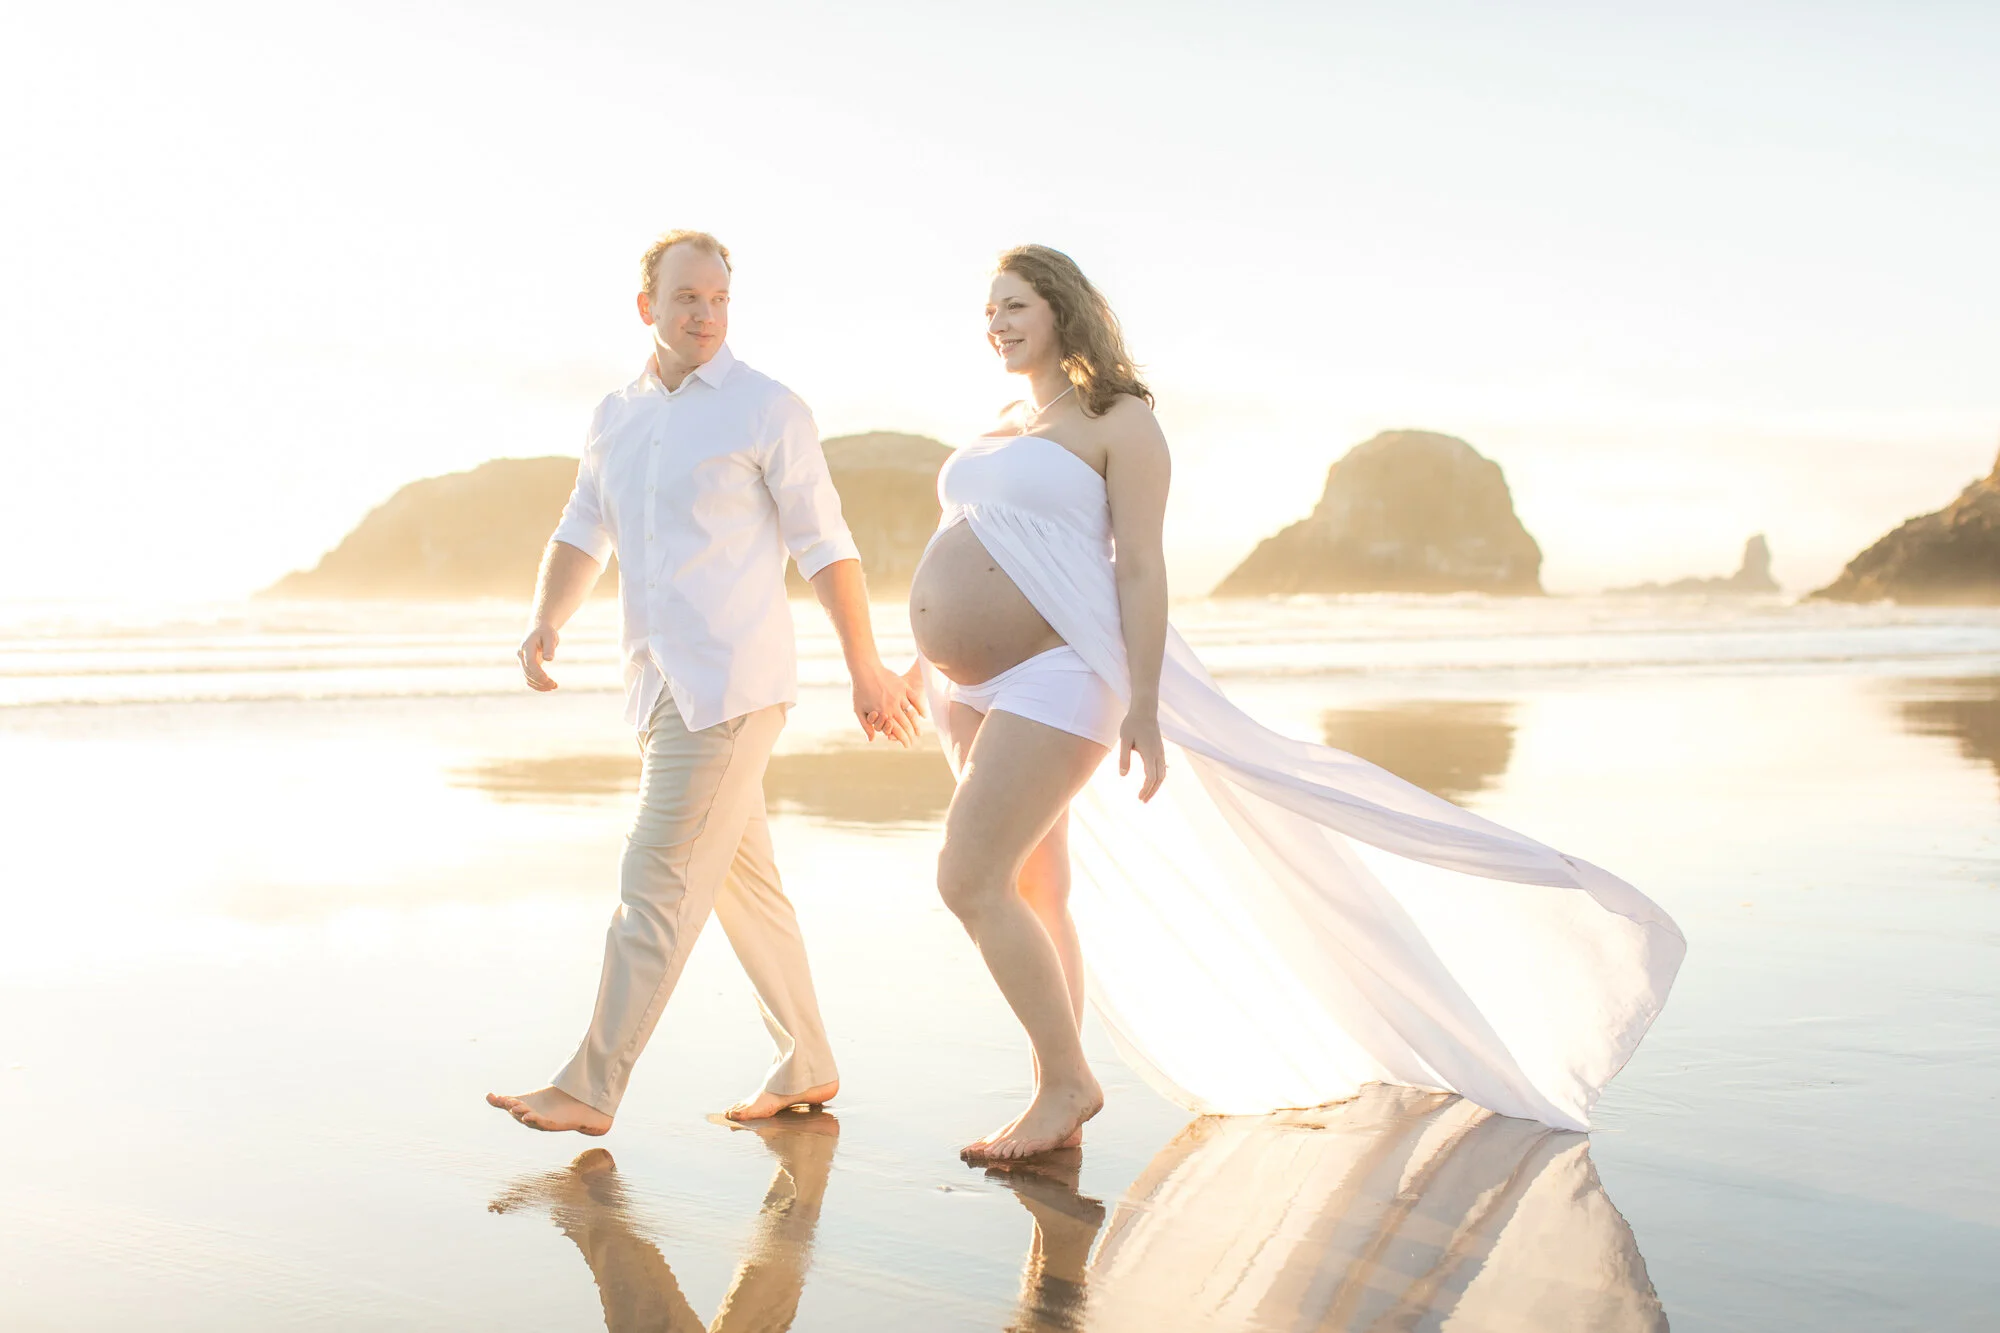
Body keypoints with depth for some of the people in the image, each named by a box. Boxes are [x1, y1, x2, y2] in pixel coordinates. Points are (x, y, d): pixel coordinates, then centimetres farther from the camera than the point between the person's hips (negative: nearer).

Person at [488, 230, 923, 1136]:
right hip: (659, 682, 7)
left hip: (731, 685, -7)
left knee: (658, 880, -9)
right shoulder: (616, 417, 14)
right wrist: (545, 622, -6)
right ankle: (807, 1068, 24)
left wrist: (867, 671, -2)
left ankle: (590, 1088, -6)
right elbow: (581, 534, 13)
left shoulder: (767, 409, -4)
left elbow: (824, 544, -3)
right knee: (743, 878, 13)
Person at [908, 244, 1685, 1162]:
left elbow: (1141, 569, -12)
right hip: (976, 688, 8)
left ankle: (1066, 1083, -2)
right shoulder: (1003, 429, 18)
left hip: (1054, 679, -8)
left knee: (971, 881, -16)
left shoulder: (1118, 423, -5)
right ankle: (1056, 1107, 17)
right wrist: (933, 662, 23)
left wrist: (1143, 706, -19)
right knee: (1036, 888, 10)